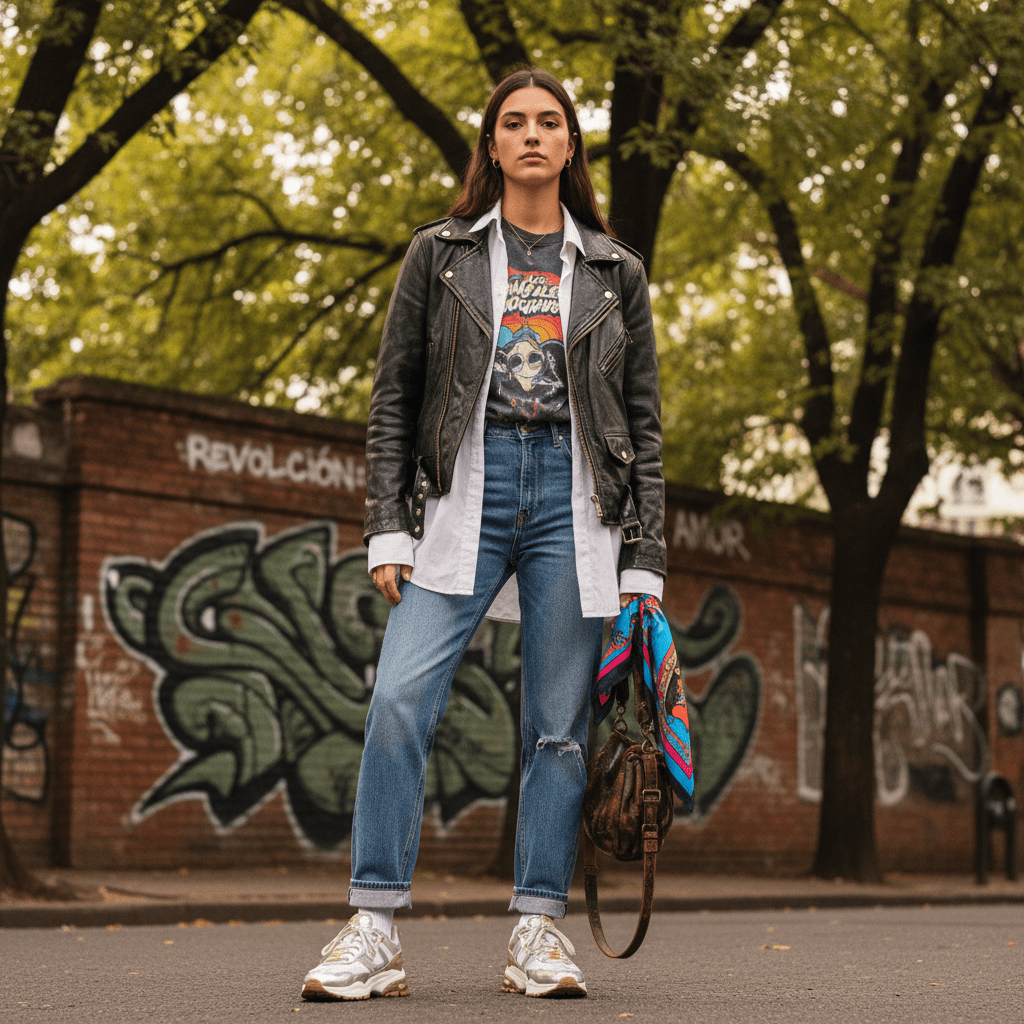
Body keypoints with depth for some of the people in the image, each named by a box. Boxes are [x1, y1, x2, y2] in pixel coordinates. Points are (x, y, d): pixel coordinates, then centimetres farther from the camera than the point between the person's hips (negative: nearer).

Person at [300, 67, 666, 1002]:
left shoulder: (615, 272, 13)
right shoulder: (440, 255, 11)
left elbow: (644, 423, 12)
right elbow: (393, 395, 8)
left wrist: (645, 563, 4)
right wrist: (388, 529, -2)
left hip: (573, 500, 1)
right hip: (463, 491, -1)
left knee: (559, 723, 0)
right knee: (401, 697, -14)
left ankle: (539, 934, 7)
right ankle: (375, 932, -10)